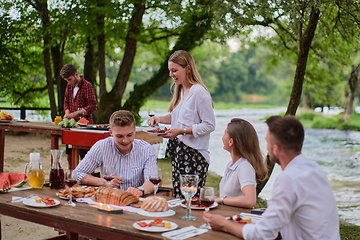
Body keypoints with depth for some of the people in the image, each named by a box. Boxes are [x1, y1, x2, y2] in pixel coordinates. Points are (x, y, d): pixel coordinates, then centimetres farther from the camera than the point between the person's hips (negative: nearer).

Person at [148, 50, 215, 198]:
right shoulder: (180, 90, 12)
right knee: (177, 197, 11)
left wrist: (181, 131, -20)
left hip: (194, 154, -8)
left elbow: (209, 125, -15)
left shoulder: (199, 92, -14)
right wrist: (159, 119, 5)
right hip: (178, 151, 8)